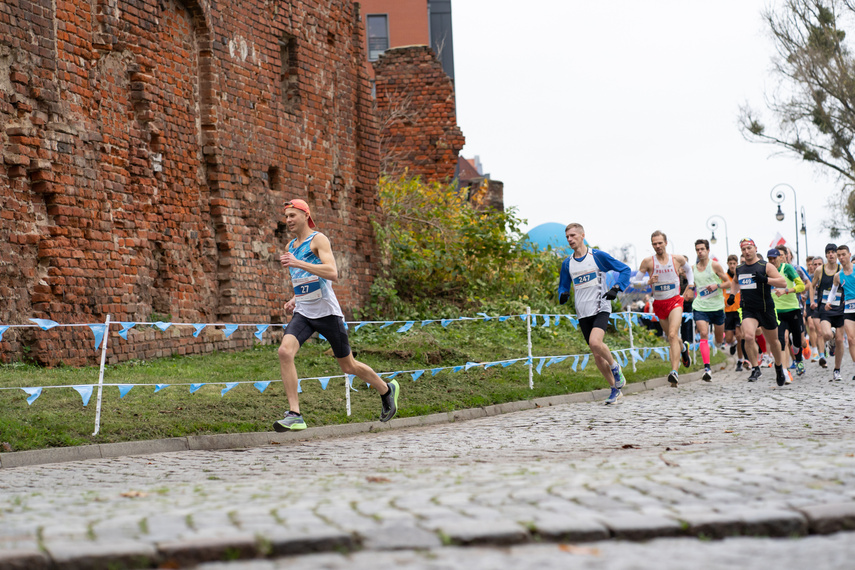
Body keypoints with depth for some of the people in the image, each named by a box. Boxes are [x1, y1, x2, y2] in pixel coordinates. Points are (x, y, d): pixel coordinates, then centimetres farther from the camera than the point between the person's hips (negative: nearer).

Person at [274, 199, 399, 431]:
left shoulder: (318, 239, -9)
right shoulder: (291, 246, 14)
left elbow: (332, 273, -25)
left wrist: (298, 263, -31)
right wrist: (295, 300, 11)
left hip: (327, 313, -6)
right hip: (303, 313, 6)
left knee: (348, 366, 7)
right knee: (285, 351, -22)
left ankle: (387, 390, 35)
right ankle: (294, 415, -23)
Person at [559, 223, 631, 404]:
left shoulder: (597, 256, -3)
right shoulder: (567, 264, 8)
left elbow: (624, 269, 2)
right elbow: (563, 286, 20)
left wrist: (616, 288, -12)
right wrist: (563, 295, -4)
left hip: (601, 309, -5)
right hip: (583, 314, 5)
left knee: (595, 342, -29)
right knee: (597, 355, 5)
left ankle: (615, 367, -2)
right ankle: (615, 388, 18)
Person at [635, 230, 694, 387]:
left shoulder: (678, 259, -3)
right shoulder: (648, 262, -7)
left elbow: (688, 268, 20)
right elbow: (635, 282, -3)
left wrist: (690, 286, 10)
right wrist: (648, 282, -22)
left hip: (675, 301, -2)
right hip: (659, 304, 2)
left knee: (673, 335, -22)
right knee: (670, 337, 16)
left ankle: (675, 372, -30)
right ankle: (683, 348, 52)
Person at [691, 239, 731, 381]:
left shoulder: (715, 265, -4)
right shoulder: (693, 268, 7)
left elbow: (728, 283, -2)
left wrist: (717, 285, -19)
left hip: (717, 307, -1)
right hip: (700, 307, 1)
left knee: (719, 340, 11)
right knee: (703, 334, -19)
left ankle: (721, 334, 50)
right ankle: (707, 368, -23)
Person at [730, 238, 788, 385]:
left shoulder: (765, 266, -6)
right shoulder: (739, 269, 9)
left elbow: (783, 282, -13)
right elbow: (736, 283, 31)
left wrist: (765, 279, -25)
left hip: (766, 309, -2)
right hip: (748, 310, 2)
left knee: (773, 341, 12)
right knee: (748, 336, -24)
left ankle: (779, 366, 39)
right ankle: (756, 368, -10)